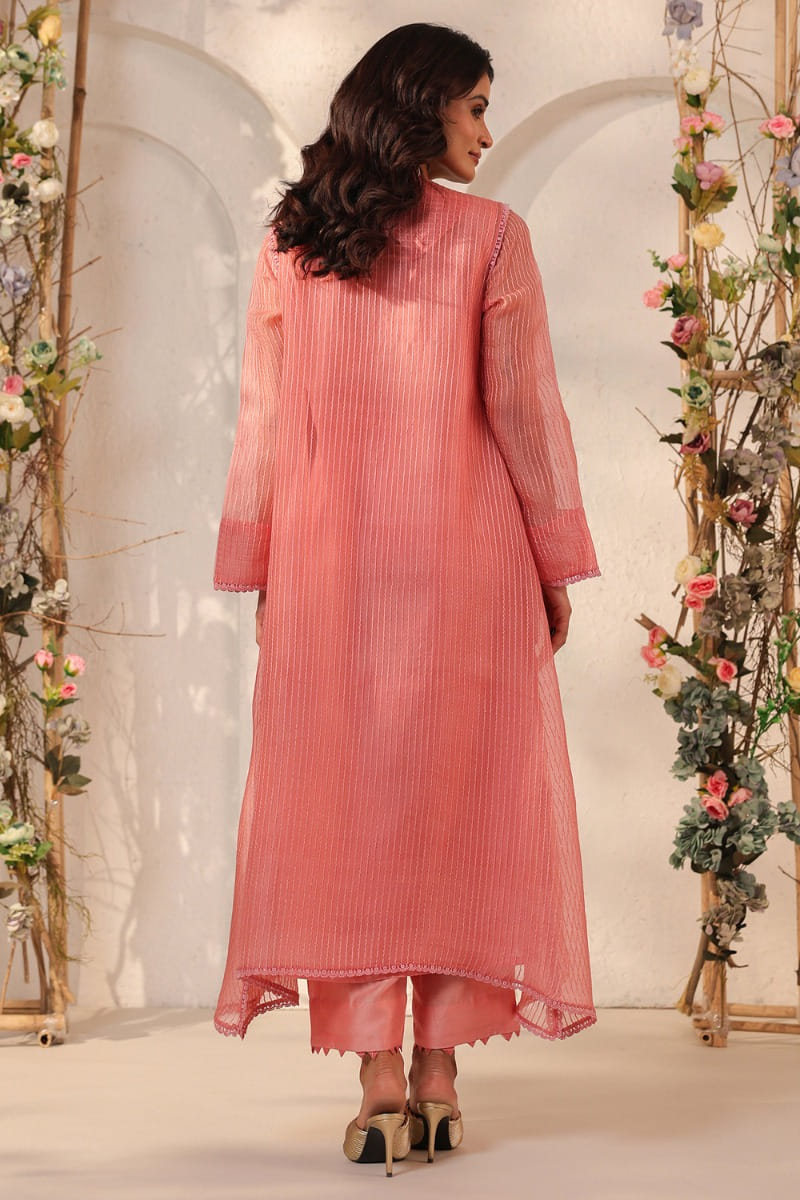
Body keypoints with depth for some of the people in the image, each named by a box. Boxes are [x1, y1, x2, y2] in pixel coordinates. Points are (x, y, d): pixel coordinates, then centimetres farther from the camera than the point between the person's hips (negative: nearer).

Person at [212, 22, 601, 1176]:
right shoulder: (490, 235, -3)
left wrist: (260, 569, 8)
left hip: (328, 560, 2)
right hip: (464, 559, -2)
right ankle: (437, 1072, 9)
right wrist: (556, 562, 3)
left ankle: (379, 1081, -1)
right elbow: (523, 410, -4)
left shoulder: (287, 244, 5)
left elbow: (264, 419, 4)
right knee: (461, 801, 8)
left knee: (345, 803, 4)